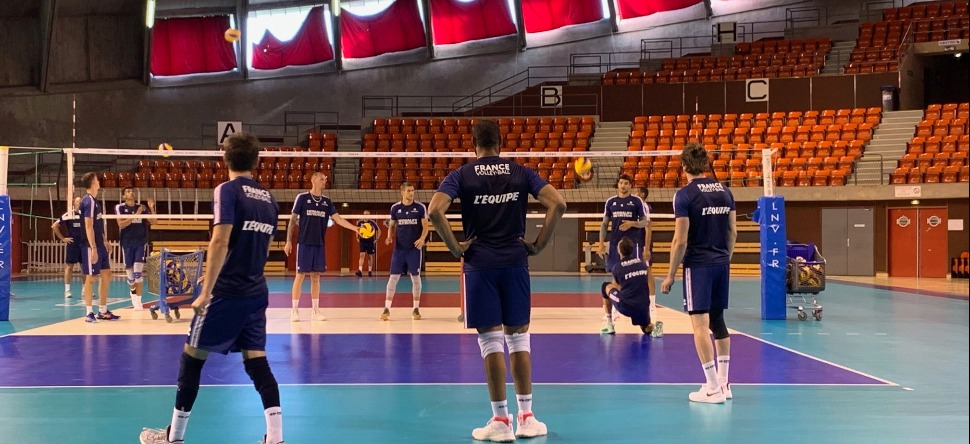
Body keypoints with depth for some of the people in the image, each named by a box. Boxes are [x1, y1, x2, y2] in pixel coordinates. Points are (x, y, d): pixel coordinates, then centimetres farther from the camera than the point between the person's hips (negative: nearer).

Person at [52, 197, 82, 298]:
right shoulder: (68, 215, -6)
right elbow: (54, 226, -5)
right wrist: (63, 238, -5)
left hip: (84, 244, 4)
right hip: (72, 244, -4)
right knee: (69, 266, -2)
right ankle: (67, 290, 1)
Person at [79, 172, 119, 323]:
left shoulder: (94, 200, 15)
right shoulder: (89, 201, -14)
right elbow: (88, 227, -19)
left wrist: (104, 242, 22)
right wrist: (93, 248, -23)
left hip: (99, 245, 10)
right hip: (91, 246, -10)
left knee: (106, 275, 11)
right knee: (91, 277, -4)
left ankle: (103, 311, 18)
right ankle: (89, 313, 3)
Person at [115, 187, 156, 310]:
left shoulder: (142, 207, 6)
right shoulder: (120, 207, -1)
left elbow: (152, 221, 3)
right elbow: (121, 224, -13)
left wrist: (152, 208, -11)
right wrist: (135, 215, -21)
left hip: (141, 242, 0)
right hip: (127, 243, 0)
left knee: (138, 272, -10)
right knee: (129, 270, 7)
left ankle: (138, 300, -9)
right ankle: (132, 291, 35)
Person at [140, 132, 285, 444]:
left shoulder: (227, 190, -9)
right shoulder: (268, 199, 10)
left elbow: (220, 242, -19)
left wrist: (206, 292, -18)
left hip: (226, 292, -6)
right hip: (257, 293, 6)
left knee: (192, 358, 6)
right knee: (257, 363, 8)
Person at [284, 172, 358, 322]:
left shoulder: (327, 201, 9)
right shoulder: (302, 197, -3)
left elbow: (338, 219, 6)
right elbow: (293, 220, -1)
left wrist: (356, 228, -6)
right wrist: (288, 241, -4)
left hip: (320, 244, 4)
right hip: (304, 243, -4)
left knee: (316, 277, 7)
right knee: (300, 275, -3)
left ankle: (316, 310, 11)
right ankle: (295, 310, 2)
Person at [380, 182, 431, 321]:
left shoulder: (420, 207, -2)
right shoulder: (395, 208, 3)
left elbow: (425, 226, -1)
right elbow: (392, 226, 12)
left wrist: (422, 238, -20)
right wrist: (389, 237, -7)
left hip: (414, 248, -1)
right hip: (399, 248, 1)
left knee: (415, 277, 2)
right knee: (393, 277, -2)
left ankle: (416, 309, 11)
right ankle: (387, 308, 2)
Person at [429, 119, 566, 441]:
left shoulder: (462, 175, 2)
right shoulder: (521, 173, 6)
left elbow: (435, 210, -14)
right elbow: (558, 204, -5)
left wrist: (455, 247, -6)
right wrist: (538, 245, 0)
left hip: (479, 265, -2)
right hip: (515, 263, 2)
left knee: (491, 340, 1)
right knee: (519, 337, 9)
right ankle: (526, 417, 13)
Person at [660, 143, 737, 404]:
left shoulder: (685, 194, -11)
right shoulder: (724, 192, 7)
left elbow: (681, 240, -13)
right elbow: (733, 232, 11)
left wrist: (671, 275, -6)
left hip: (697, 265, -6)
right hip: (721, 265, 6)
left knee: (700, 324, -3)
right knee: (718, 321, 15)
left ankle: (713, 387, -5)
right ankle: (724, 383, 19)